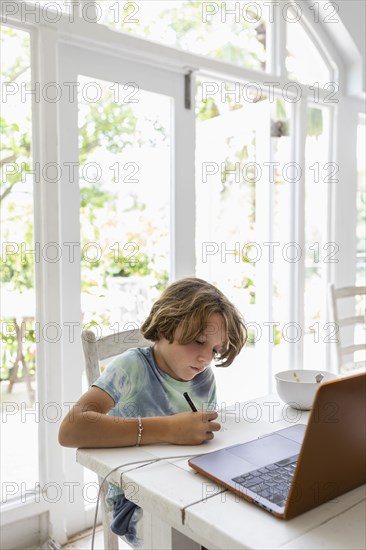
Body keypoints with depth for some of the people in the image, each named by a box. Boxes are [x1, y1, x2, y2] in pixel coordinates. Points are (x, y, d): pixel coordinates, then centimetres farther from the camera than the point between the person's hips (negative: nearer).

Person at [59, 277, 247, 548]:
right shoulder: (133, 367, -15)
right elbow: (71, 429, -30)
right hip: (138, 504, -5)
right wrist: (169, 429, -32)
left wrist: (208, 434, -9)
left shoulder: (205, 378, 2)